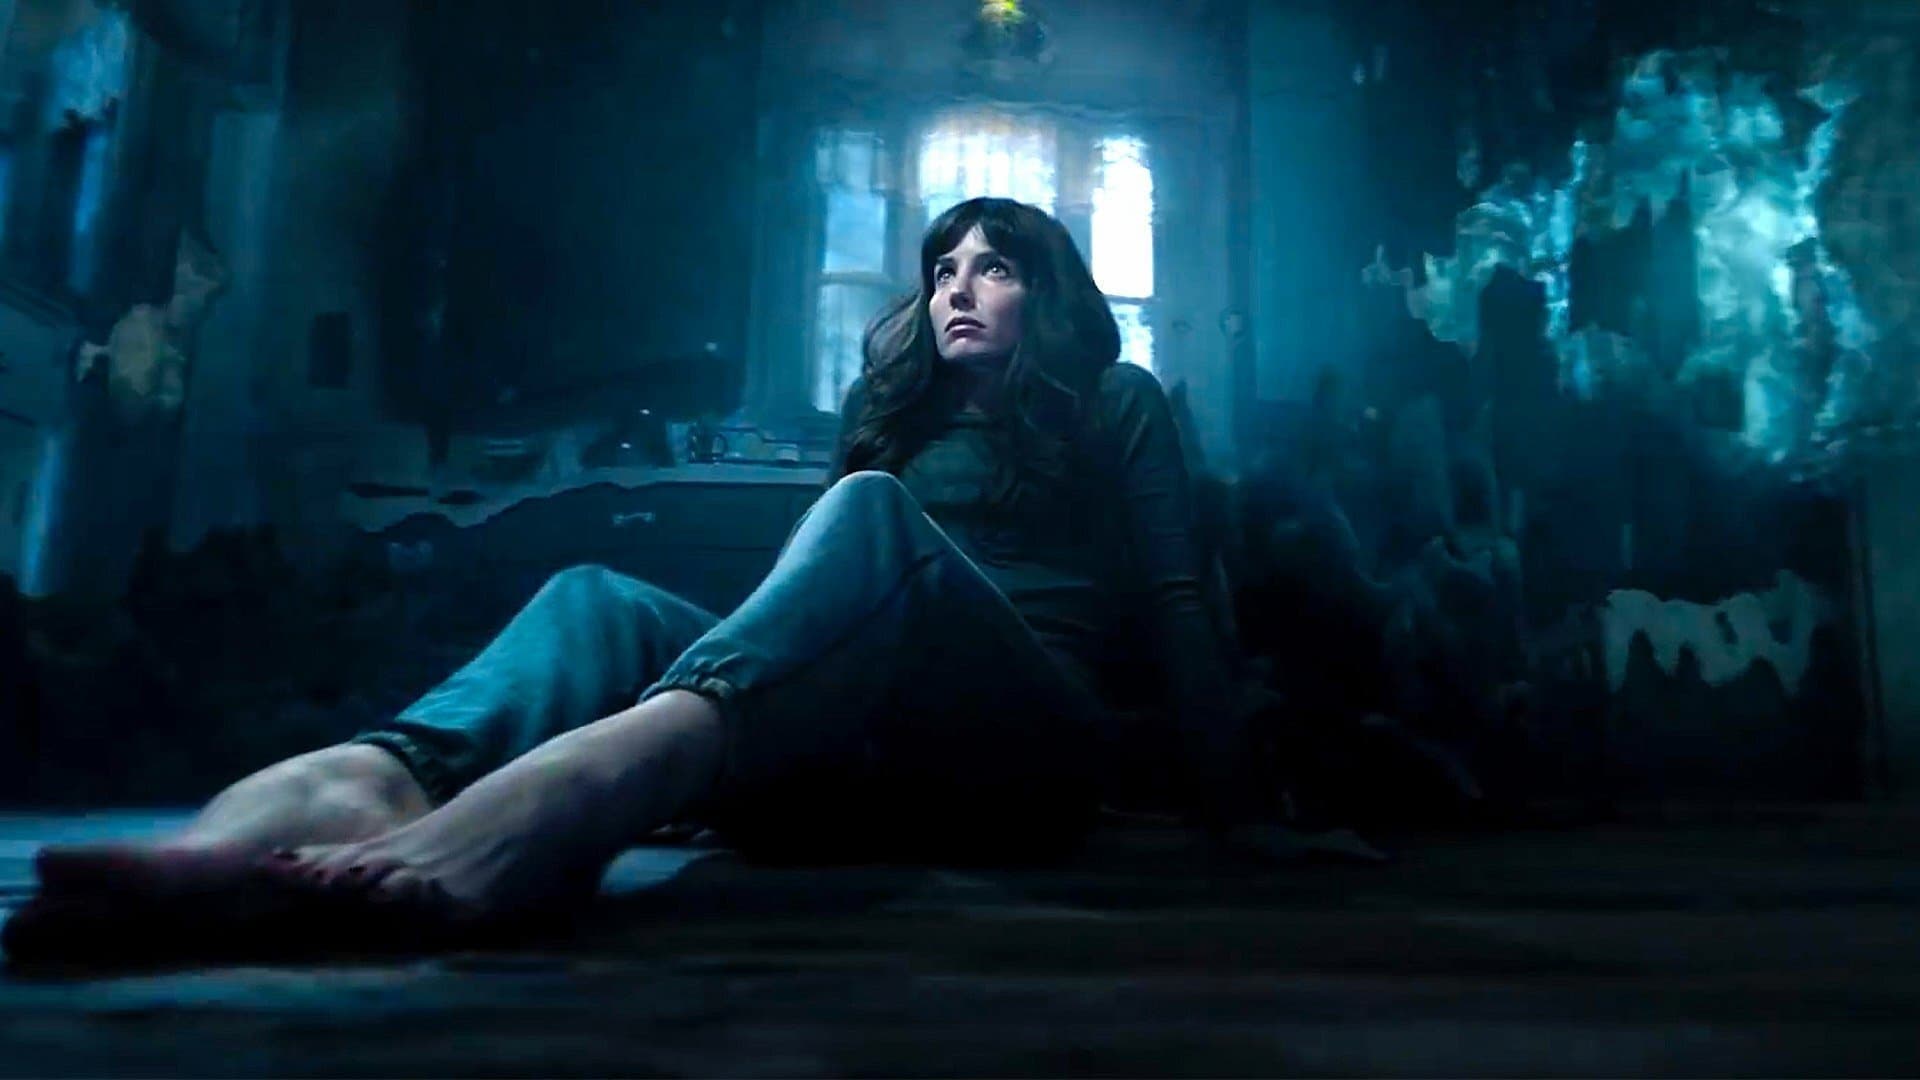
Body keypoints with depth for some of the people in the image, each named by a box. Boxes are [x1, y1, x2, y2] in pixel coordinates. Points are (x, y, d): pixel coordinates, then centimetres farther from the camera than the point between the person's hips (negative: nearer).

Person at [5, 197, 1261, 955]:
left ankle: (566, 790, -60)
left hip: (1027, 752, -3)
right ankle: (359, 783, -52)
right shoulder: (901, 415, 29)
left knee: (869, 511, -31)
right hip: (863, 757, 4)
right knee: (601, 599, -19)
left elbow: (1179, 603, 9)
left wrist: (1232, 817, 2)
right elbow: (828, 608, 20)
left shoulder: (1117, 404, 19)